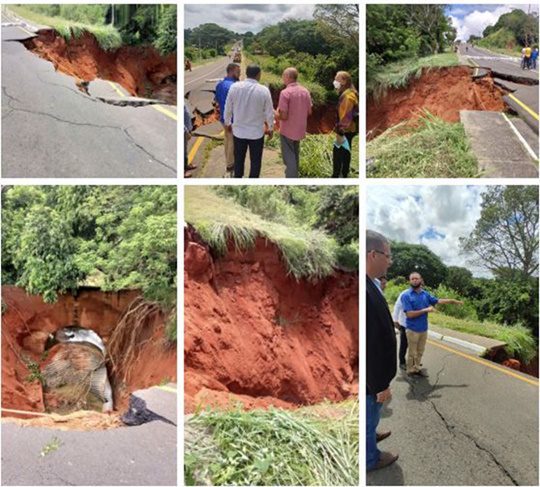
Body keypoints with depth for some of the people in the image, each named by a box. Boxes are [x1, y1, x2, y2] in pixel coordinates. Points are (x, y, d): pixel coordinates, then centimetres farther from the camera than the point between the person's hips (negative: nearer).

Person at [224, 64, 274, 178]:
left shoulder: (234, 87, -9)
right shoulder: (264, 90, -14)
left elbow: (228, 108, 1)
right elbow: (269, 112, -6)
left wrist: (228, 123, 18)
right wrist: (271, 128, 10)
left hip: (238, 130, 3)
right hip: (257, 132, -2)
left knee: (238, 160, 17)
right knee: (255, 161, 11)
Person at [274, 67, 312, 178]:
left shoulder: (285, 92, -19)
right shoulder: (305, 91, 1)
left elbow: (283, 116, -22)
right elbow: (309, 112, 9)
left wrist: (275, 113, -2)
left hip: (287, 131, -6)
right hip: (300, 130, 6)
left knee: (289, 157, 2)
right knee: (295, 156, 23)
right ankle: (294, 175, 38)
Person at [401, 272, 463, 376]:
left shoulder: (425, 294, 4)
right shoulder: (406, 295, -15)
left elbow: (438, 301, 14)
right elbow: (409, 314, -20)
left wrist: (454, 301, 15)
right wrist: (425, 310, -19)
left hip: (423, 329, 6)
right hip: (413, 329, -6)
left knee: (420, 351, 16)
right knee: (412, 352, 5)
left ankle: (417, 368, 29)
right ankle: (410, 370, 19)